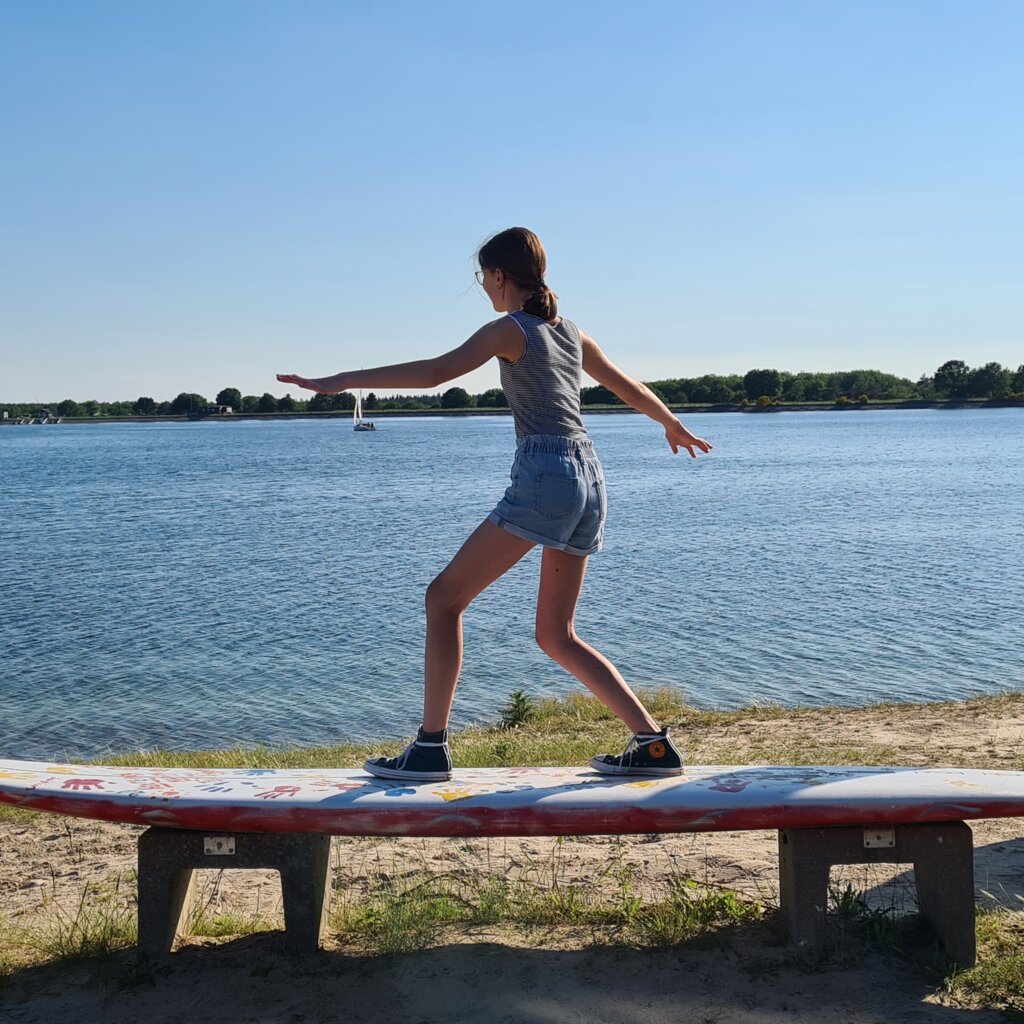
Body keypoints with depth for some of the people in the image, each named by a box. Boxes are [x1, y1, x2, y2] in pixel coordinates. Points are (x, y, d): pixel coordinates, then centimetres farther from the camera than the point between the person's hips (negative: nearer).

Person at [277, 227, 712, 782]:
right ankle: (653, 742, 10)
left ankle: (430, 747, -7)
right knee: (556, 635, 14)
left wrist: (343, 380, -16)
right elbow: (628, 385, 34)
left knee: (445, 597, -1)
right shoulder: (571, 332, 20)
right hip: (589, 479, 8)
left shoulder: (510, 329, -1)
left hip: (543, 476, -8)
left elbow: (437, 370, -15)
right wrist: (674, 426, 52)